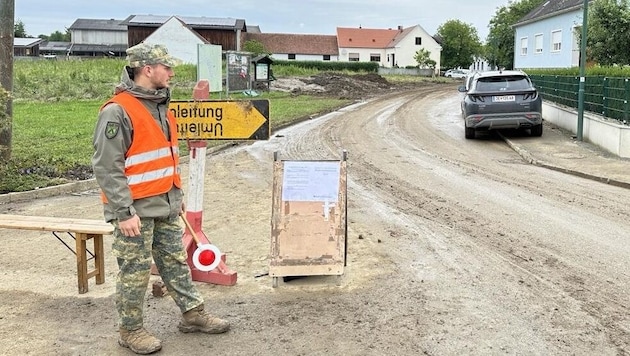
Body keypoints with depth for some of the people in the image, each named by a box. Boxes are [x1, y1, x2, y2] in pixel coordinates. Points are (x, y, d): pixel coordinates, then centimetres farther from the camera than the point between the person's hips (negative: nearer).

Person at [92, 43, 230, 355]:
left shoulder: (160, 106, 10)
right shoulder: (117, 111, -18)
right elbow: (106, 167, -21)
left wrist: (178, 195, 19)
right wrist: (123, 212, -22)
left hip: (166, 206, 8)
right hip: (135, 210, -8)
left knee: (176, 262, 16)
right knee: (135, 272, 4)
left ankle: (193, 313, 28)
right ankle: (131, 330, 19)